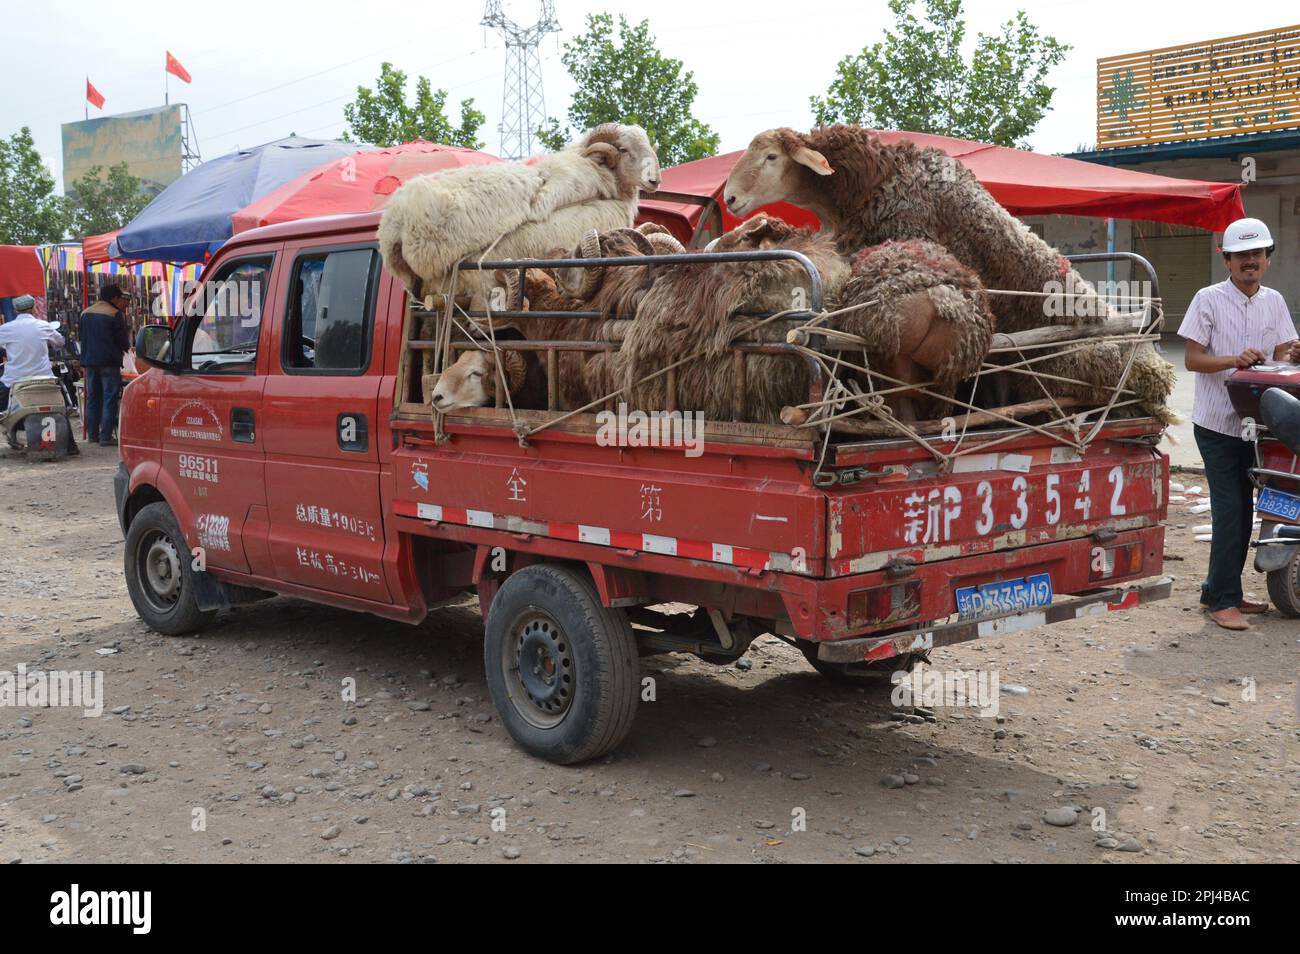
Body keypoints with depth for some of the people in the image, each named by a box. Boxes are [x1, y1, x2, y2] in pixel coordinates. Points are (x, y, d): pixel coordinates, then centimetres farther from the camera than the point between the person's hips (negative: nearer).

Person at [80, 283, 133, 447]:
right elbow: (122, 340, -8)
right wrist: (127, 347, 13)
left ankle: (92, 434, 16)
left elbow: (83, 337, 17)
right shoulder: (115, 314, -10)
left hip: (89, 360, 7)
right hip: (109, 361, -7)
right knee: (110, 398, -5)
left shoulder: (86, 313, 13)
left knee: (92, 397, 13)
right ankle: (106, 436, -9)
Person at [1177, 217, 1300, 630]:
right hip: (1217, 423, -5)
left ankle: (1219, 591, 22)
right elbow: (1192, 359, -8)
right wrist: (1234, 360, -24)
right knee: (1230, 511, -8)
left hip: (1254, 422, 5)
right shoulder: (1209, 299, -5)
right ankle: (1223, 600, 0)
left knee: (1242, 510, 10)